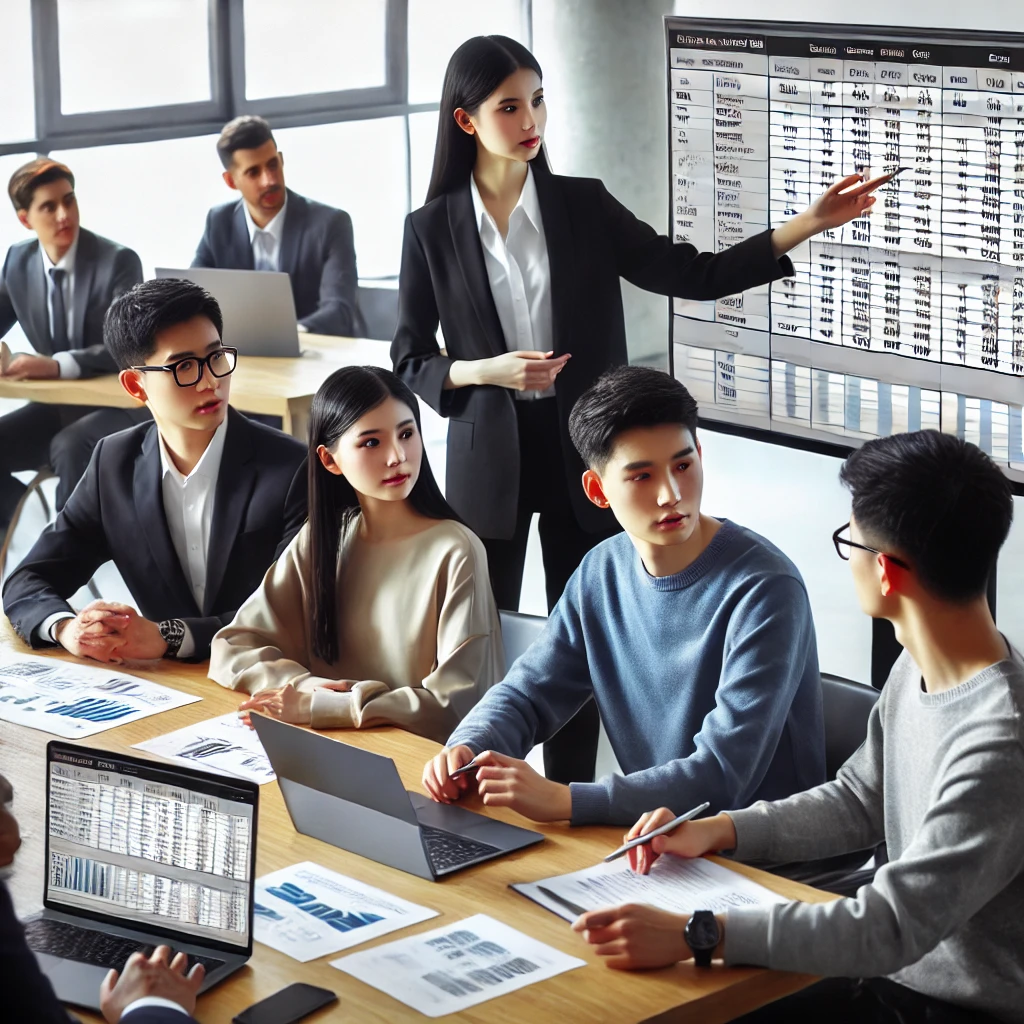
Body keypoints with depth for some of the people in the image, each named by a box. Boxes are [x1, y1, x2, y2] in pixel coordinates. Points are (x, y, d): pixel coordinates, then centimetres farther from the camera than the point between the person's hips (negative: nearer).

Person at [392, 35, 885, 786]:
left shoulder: (585, 206, 0)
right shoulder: (432, 229, -2)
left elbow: (695, 276, -3)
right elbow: (410, 363, 1)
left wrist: (809, 225, -11)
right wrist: (488, 371, -18)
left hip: (581, 448, 1)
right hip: (490, 458, -1)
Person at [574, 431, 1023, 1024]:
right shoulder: (917, 673, 2)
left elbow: (893, 926, -30)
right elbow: (859, 801, 16)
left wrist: (695, 934, -33)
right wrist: (719, 832, 2)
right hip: (900, 975, 8)